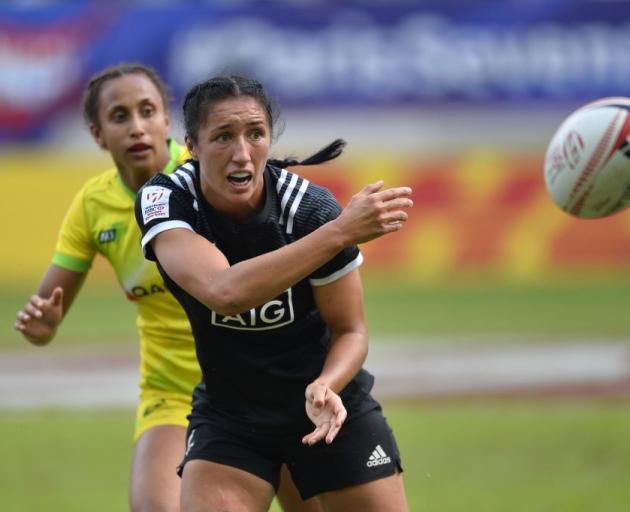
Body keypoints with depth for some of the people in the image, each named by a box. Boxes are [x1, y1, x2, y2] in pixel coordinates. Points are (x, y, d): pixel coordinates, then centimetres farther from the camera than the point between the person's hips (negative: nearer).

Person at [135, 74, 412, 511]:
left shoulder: (310, 208, -20)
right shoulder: (165, 200, -20)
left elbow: (350, 330, -8)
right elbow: (224, 291, -39)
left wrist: (325, 386, -31)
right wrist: (340, 232, -43)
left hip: (331, 403, 0)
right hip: (227, 407, 0)